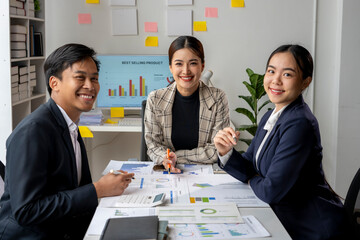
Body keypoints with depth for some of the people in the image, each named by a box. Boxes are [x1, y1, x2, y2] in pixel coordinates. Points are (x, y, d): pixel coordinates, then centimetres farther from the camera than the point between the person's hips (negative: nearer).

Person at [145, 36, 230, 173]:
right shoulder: (155, 100, -1)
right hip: (166, 173, 1)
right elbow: (153, 144, 2)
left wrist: (177, 156, -12)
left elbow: (217, 150, -6)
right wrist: (166, 158, -19)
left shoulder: (217, 99, -5)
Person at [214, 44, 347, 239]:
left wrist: (252, 180, -4)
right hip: (285, 219, 7)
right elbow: (249, 170, 6)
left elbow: (271, 190, -24)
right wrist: (225, 152, -13)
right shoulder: (270, 117, 5)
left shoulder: (300, 124, -23)